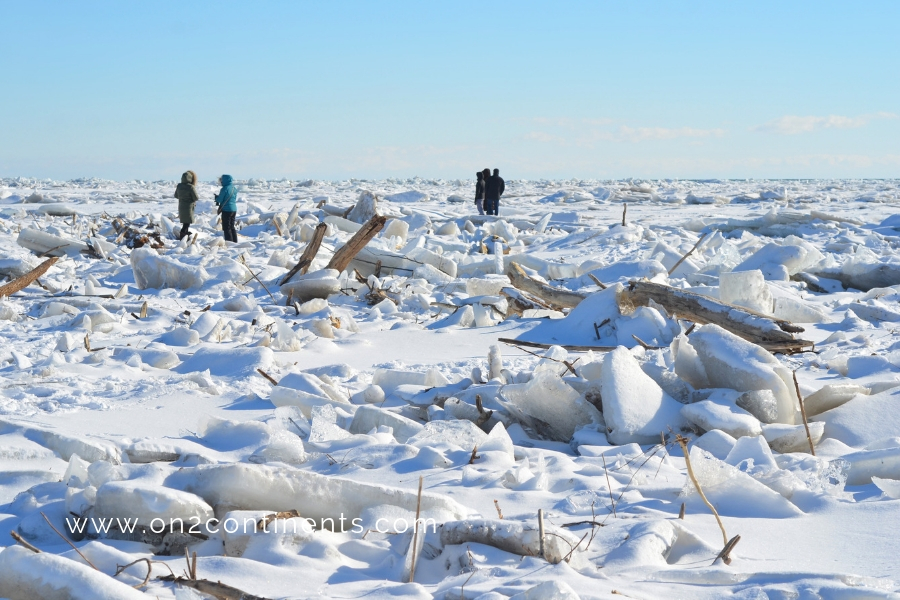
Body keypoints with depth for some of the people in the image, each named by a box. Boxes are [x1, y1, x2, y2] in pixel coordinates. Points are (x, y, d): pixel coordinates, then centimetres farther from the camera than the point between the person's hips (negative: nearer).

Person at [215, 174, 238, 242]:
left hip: (226, 209, -8)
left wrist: (216, 197, 12)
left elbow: (220, 199, -13)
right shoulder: (234, 189, 7)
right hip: (234, 209, 8)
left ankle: (229, 241, -5)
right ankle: (235, 241, 18)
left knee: (226, 228, -2)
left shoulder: (225, 189, -16)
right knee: (232, 227, 16)